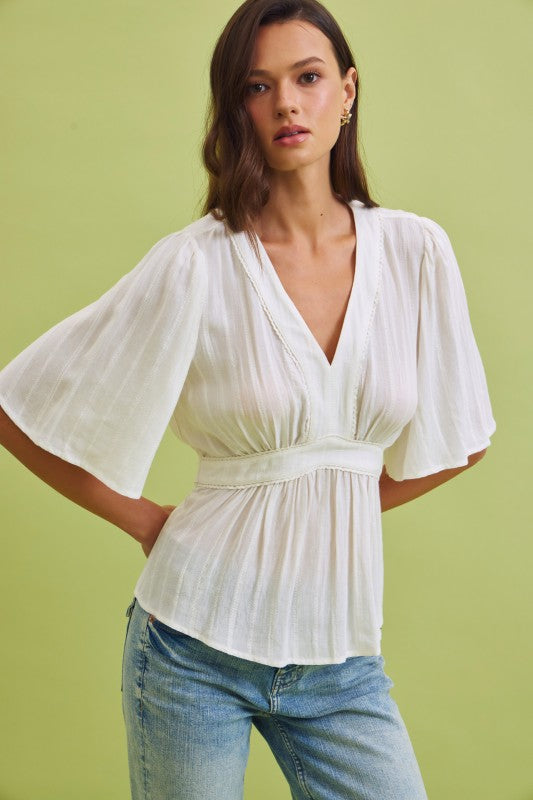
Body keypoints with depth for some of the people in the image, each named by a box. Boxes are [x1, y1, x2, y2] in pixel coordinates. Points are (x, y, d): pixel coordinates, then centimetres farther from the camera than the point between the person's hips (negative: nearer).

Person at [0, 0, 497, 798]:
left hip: (342, 656, 3)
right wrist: (142, 519, -1)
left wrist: (340, 501, 6)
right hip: (198, 648, -3)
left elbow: (456, 438, 11)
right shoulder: (196, 267, -11)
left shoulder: (416, 251, -2)